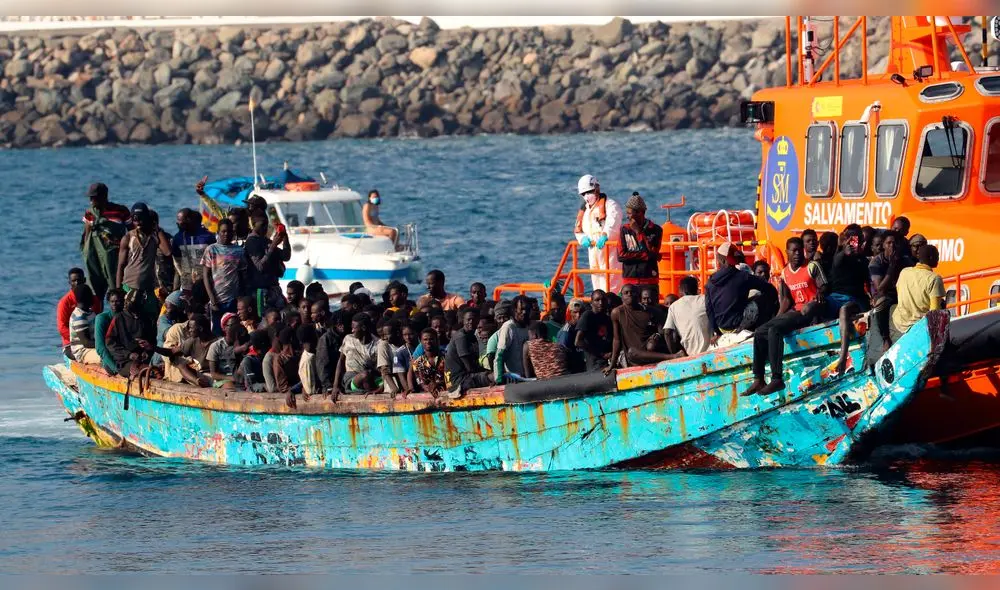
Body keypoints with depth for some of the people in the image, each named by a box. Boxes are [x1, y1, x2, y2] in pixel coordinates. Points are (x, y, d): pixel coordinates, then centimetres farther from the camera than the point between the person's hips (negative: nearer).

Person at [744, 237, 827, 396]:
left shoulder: (812, 266, -2)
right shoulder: (785, 273, 15)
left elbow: (822, 290, -9)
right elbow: (787, 299, 15)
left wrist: (812, 304, -27)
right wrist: (777, 318, 1)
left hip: (810, 311, -7)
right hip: (794, 311, 7)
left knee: (774, 330, -28)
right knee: (760, 332, -4)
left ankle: (777, 379, -34)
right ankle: (758, 380, -7)